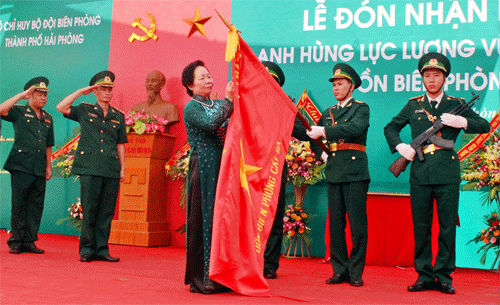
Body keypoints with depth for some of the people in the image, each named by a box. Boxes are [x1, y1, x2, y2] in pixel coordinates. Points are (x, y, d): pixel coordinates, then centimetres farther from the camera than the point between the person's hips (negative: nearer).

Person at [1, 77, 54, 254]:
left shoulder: (48, 119, 18)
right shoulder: (19, 112, 5)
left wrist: (49, 167, 15)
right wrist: (22, 95, -13)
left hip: (40, 168, 5)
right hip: (21, 166, -4)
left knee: (36, 205, 4)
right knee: (19, 204, -2)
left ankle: (29, 241, 12)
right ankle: (15, 242, 7)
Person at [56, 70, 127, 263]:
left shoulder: (118, 116, 15)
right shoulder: (84, 110, 9)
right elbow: (61, 108, -4)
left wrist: (122, 168, 11)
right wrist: (81, 92, -1)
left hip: (111, 169, 3)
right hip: (89, 168, -2)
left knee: (107, 212, 3)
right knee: (89, 210, -2)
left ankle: (102, 249, 10)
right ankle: (87, 250, 8)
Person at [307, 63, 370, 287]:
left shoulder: (361, 109, 4)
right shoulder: (327, 113, 20)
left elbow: (355, 128, -17)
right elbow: (313, 138, 31)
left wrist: (324, 131, -21)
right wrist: (322, 154, 14)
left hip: (355, 173, -5)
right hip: (333, 174, 5)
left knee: (357, 224, -5)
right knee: (335, 224, 4)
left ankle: (355, 272, 2)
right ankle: (339, 270, 12)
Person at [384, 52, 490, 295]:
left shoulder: (456, 104, 11)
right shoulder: (413, 106, 13)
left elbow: (485, 126, 8)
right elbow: (390, 128, 20)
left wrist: (462, 122, -10)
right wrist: (400, 146, 2)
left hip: (448, 173, -1)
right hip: (420, 173, 1)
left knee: (448, 227, 1)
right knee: (421, 227, 4)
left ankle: (444, 277, 11)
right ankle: (424, 276, 13)